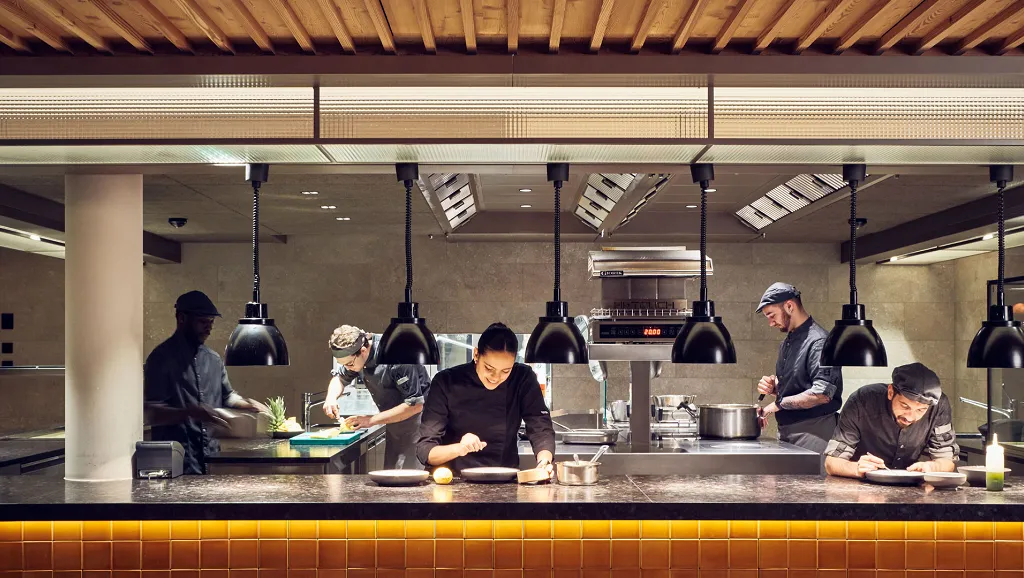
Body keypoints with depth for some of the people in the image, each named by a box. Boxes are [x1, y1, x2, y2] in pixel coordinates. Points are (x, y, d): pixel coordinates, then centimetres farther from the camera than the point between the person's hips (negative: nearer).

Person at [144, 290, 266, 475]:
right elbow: (152, 414, -13)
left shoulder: (213, 359, 15)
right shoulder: (162, 358, -7)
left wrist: (248, 404, 8)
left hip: (210, 456, 6)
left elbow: (227, 396, 28)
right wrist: (191, 413, -26)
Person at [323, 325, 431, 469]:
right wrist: (331, 397, -9)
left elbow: (415, 405, -28)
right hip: (394, 422, 8)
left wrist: (371, 420, -26)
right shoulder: (352, 355, -6)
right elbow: (340, 377, 14)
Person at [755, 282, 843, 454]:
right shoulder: (787, 342, 16)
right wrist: (772, 387, 4)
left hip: (813, 433, -8)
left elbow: (822, 394, -22)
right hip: (786, 430, 8)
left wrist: (778, 403, -18)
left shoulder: (819, 341, -14)